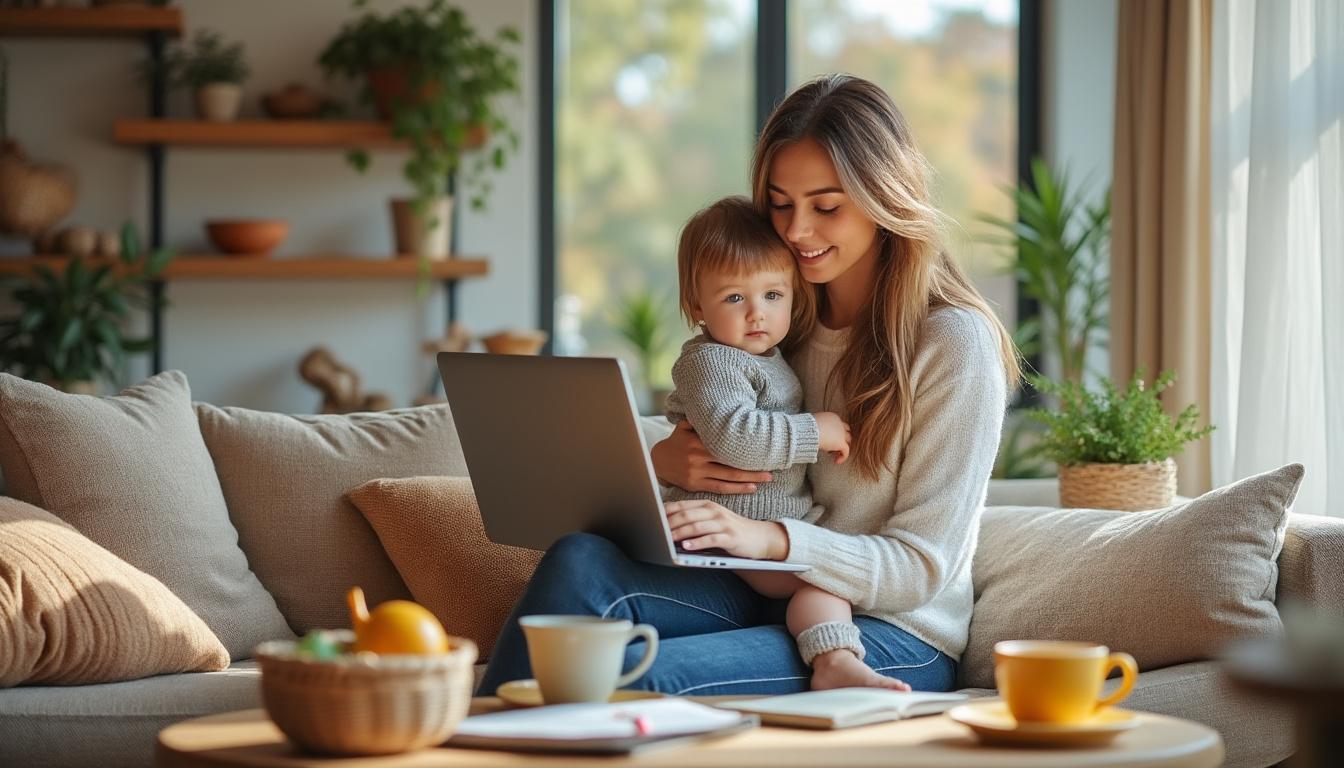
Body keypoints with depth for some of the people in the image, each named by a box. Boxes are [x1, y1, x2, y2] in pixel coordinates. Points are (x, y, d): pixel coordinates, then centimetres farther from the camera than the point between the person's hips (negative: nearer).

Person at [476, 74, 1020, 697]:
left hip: (897, 635, -6)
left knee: (636, 675, -32)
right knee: (581, 561, -24)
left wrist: (769, 538, -28)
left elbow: (924, 565, -13)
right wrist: (663, 463, -9)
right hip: (769, 599, 6)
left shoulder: (955, 342, -10)